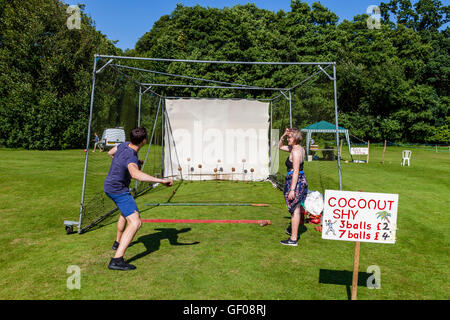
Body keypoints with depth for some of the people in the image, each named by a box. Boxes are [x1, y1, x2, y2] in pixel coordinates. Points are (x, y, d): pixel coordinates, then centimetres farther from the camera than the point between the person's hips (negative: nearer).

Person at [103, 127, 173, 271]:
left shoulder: (124, 145, -3)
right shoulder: (131, 158, -31)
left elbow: (110, 153, 20)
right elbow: (136, 174, -54)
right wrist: (161, 180, -56)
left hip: (109, 186, 10)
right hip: (119, 191, -10)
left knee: (125, 212, 34)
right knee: (135, 223, -17)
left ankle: (118, 243, 51)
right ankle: (117, 260, -24)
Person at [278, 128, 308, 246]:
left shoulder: (295, 151, -18)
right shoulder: (299, 148, 11)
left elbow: (296, 171, -23)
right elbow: (280, 146, 25)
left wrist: (292, 190, -24)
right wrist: (283, 136, 8)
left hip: (295, 181, -10)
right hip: (302, 180, 10)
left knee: (295, 210, -3)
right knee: (296, 208, 23)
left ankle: (293, 239, 6)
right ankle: (294, 230, 41)